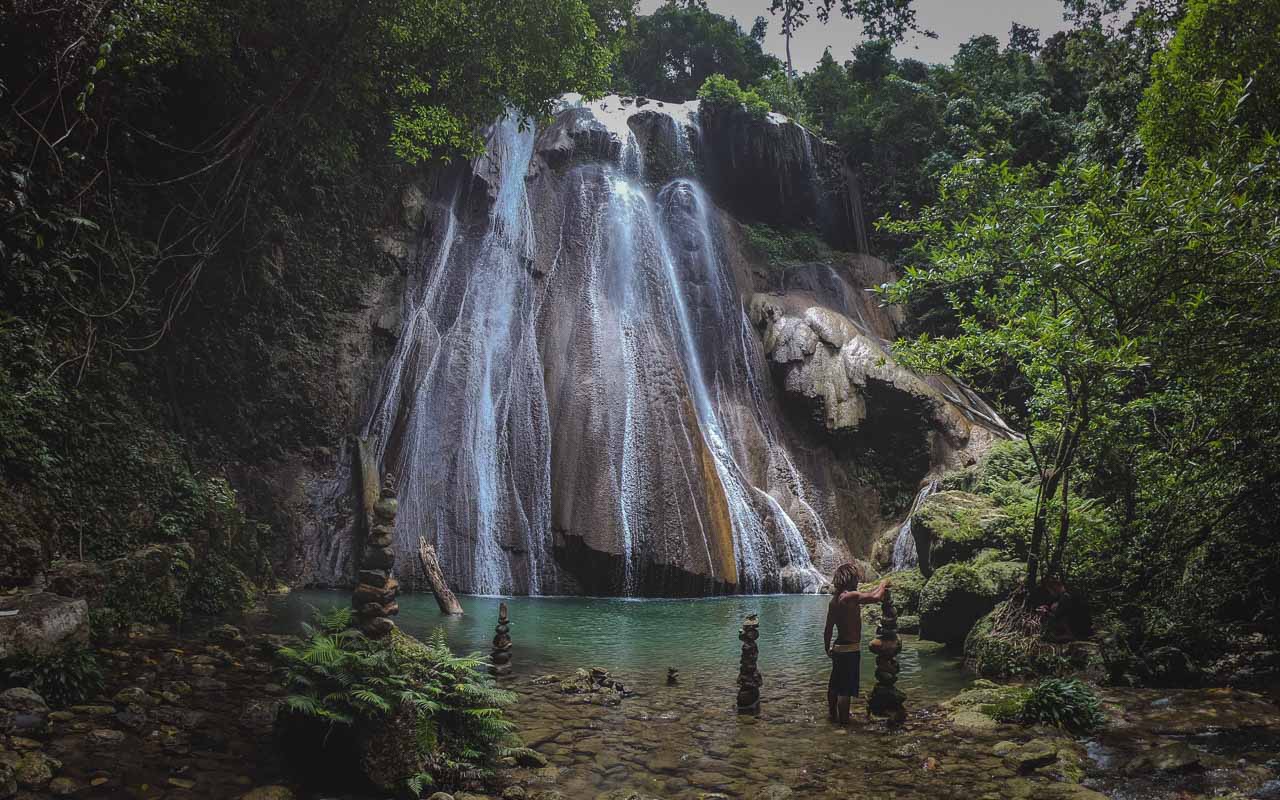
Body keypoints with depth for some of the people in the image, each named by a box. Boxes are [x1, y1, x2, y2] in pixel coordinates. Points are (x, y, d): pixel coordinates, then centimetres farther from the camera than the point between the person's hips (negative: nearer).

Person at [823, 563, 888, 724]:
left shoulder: (834, 600, 7)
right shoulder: (849, 596, -19)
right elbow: (876, 598, -28)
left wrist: (828, 649, 28)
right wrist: (883, 585, -7)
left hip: (838, 647, 9)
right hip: (850, 649, -9)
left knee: (835, 685, 20)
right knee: (846, 689, -2)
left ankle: (833, 715, 34)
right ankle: (844, 722, 3)